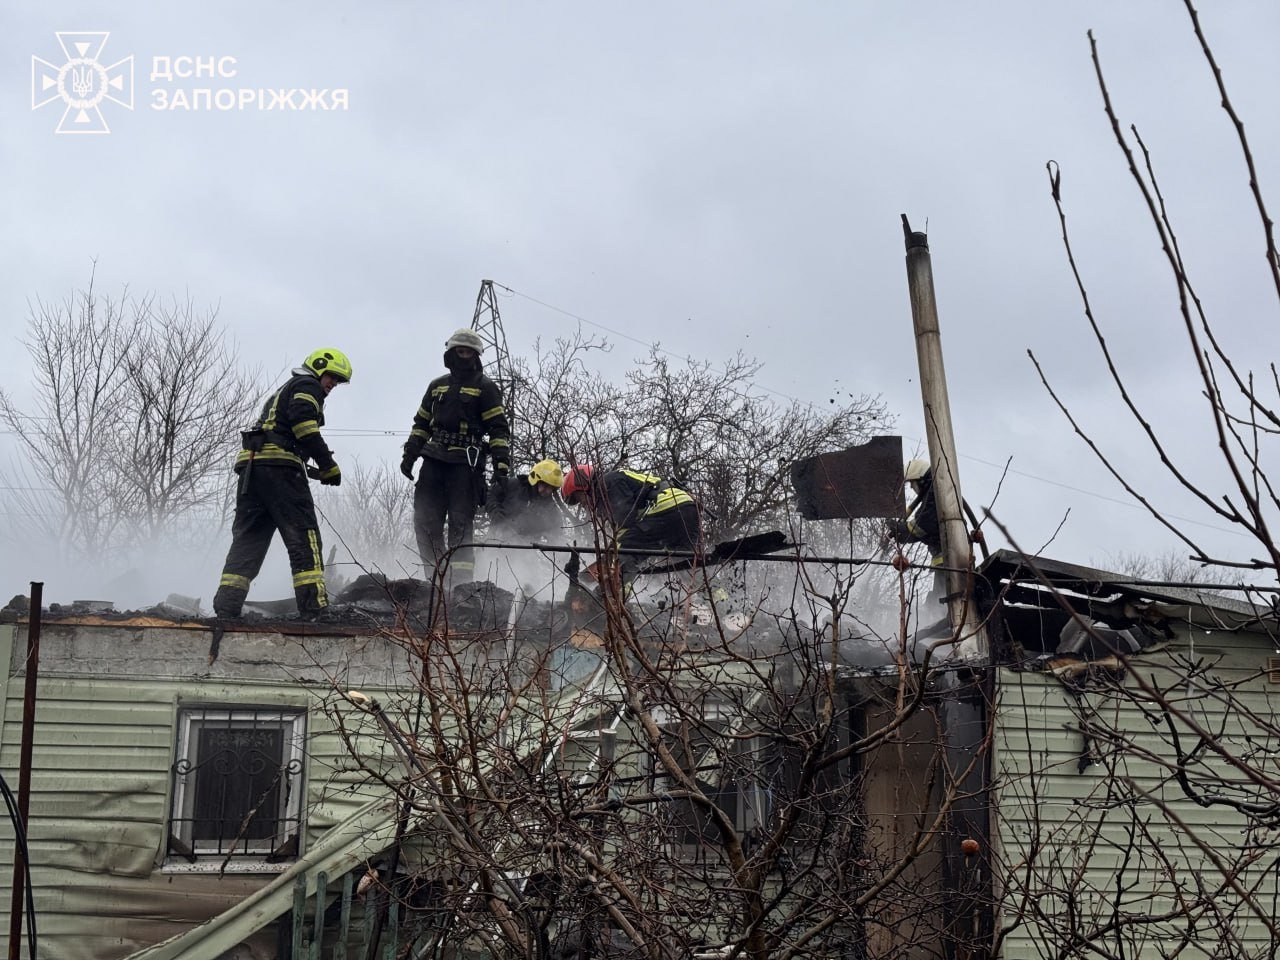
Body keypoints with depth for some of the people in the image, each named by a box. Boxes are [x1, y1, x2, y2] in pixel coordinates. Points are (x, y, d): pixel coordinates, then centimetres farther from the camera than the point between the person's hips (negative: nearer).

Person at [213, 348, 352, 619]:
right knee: (303, 535, -8)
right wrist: (329, 465, -11)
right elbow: (303, 423, -12)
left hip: (250, 464, 9)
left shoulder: (284, 391, 35)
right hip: (279, 464, -9)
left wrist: (308, 470, 17)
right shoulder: (307, 385, 6)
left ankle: (226, 607, -4)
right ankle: (314, 605, -15)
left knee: (247, 537, 5)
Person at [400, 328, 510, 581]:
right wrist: (410, 454, 14)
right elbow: (421, 424, 25)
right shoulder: (437, 386, 20)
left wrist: (501, 464, -11)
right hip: (434, 460, 5)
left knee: (460, 524, -9)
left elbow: (498, 429, -1)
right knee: (425, 521, -1)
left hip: (465, 464, -5)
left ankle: (461, 581, -9)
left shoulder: (485, 387, 5)